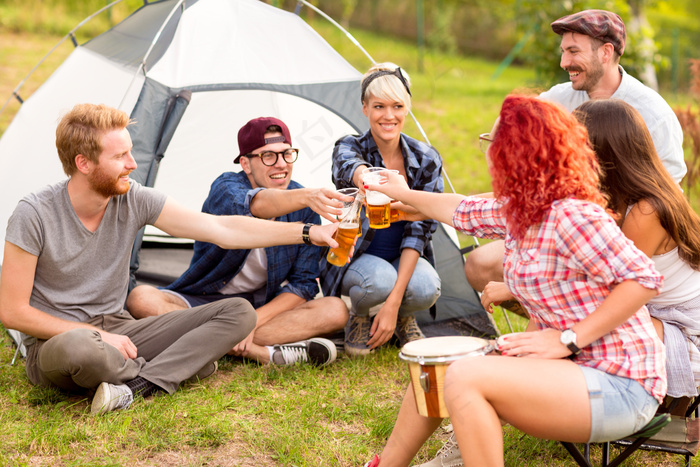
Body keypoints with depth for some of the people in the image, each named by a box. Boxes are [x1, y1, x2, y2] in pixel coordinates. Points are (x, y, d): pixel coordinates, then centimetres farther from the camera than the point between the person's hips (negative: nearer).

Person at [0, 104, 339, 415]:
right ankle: (184, 363, -14)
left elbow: (223, 229, -6)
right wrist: (96, 335, -19)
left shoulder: (134, 200, -7)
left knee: (239, 312, -9)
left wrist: (307, 233, -9)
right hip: (56, 340, -5)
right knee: (79, 348, -44)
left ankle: (137, 385, -25)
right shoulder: (35, 215, -18)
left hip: (116, 329, 5)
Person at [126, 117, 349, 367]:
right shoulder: (226, 189, -14)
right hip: (203, 300, -1)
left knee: (336, 310, -24)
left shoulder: (305, 209, -5)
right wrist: (305, 197, -62)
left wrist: (255, 319, -22)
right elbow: (256, 205, -41)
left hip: (266, 306, 2)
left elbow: (303, 283, -6)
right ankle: (265, 353, -37)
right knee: (141, 299, -32)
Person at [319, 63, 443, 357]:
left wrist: (394, 301, -26)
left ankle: (404, 317, 5)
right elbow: (349, 166, -44)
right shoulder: (349, 147, -16)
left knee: (426, 288, -33)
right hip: (354, 260, -2)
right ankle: (358, 316, -1)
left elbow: (420, 230, -14)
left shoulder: (427, 160, -10)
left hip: (404, 260, 2)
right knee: (380, 279, -37)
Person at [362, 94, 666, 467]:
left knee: (464, 377, -25)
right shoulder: (517, 211, 8)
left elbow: (643, 279, -25)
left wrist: (568, 339, -25)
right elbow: (464, 212, 27)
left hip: (619, 386, -10)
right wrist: (404, 195, 42)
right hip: (569, 367, 10)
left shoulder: (572, 215, -21)